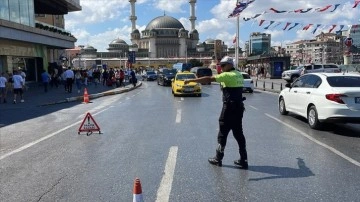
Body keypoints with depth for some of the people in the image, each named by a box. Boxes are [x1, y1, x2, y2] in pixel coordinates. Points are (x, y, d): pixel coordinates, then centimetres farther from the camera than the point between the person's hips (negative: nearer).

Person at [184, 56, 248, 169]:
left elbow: (209, 79, -17)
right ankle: (243, 160, 13)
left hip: (229, 108, -8)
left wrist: (191, 80, -15)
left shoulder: (228, 75, -12)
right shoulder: (238, 75, 13)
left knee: (223, 133, 4)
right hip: (239, 108, 8)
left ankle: (218, 159, 14)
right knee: (238, 134, 11)